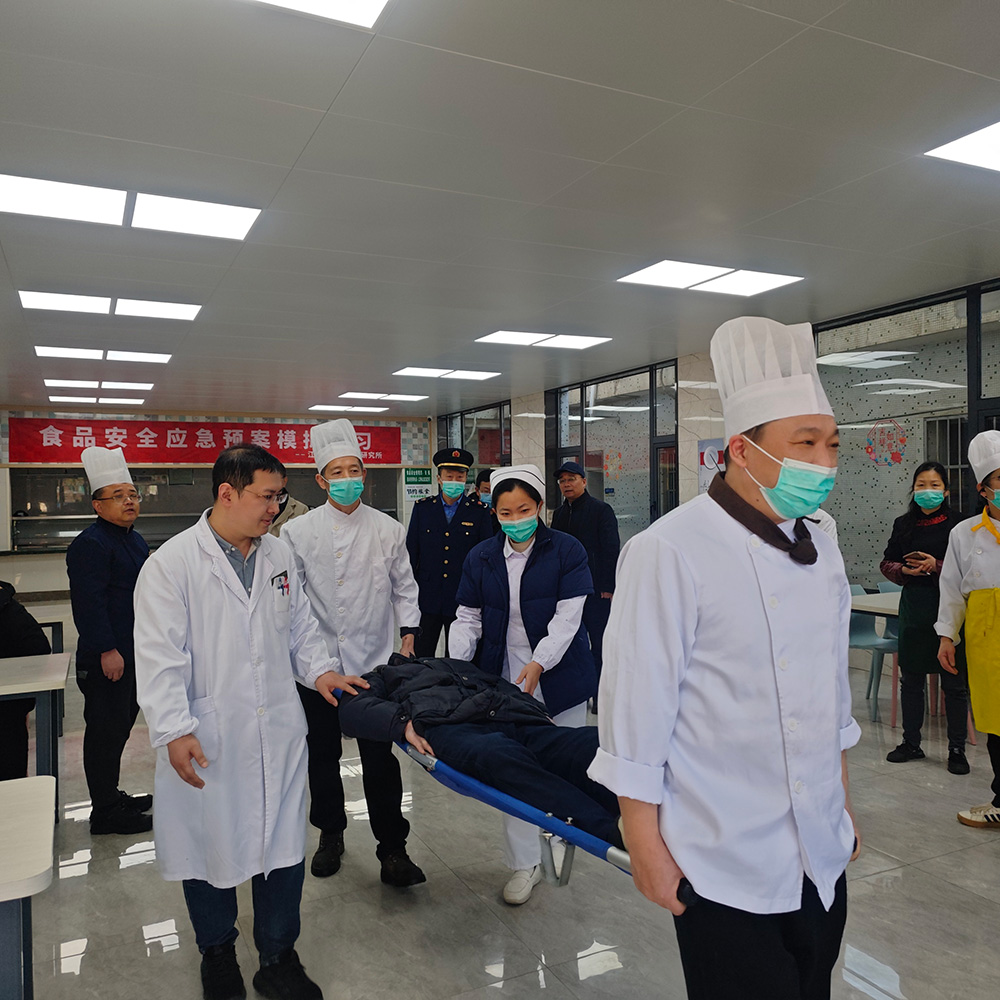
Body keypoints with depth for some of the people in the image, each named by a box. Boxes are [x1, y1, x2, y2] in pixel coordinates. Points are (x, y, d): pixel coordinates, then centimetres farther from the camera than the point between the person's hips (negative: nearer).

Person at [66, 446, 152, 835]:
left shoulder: (135, 540, 14)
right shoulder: (90, 544, -16)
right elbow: (88, 602, -22)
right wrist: (107, 650, -24)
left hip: (135, 653, 10)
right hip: (106, 658, -10)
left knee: (121, 726, 19)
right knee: (106, 731, 0)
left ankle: (112, 796, 33)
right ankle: (105, 812, 11)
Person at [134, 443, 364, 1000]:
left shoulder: (280, 555, 6)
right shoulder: (172, 564, -10)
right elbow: (160, 656, -13)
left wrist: (319, 668, 1)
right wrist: (174, 730, -17)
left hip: (279, 732, 4)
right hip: (206, 740, -4)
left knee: (283, 846, 12)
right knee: (210, 847, 14)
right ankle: (218, 954, 40)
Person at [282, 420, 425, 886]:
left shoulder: (388, 529, 2)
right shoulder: (299, 531, -1)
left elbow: (404, 587, 10)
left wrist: (409, 633, 3)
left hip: (374, 663, 0)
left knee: (380, 757, 1)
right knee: (322, 754, 15)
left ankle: (392, 847, 14)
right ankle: (330, 835, 35)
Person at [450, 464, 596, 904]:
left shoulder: (567, 550, -6)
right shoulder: (480, 558, 4)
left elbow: (568, 617, -11)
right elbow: (467, 618, 7)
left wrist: (539, 662, -23)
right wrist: (456, 667, -8)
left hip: (559, 676, -2)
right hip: (505, 679, 2)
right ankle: (525, 863, 16)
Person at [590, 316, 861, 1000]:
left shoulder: (820, 547, 5)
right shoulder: (670, 552, -20)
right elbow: (634, 708, -17)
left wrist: (843, 806, 18)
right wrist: (646, 845, -12)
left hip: (822, 854, 7)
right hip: (724, 866, -7)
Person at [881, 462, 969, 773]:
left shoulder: (958, 523, -7)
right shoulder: (903, 524, 7)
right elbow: (887, 563, 11)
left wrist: (936, 567, -21)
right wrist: (904, 570, -8)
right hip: (914, 609, 4)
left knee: (954, 683, 5)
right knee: (910, 680, 12)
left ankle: (957, 749, 19)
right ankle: (911, 742, 26)